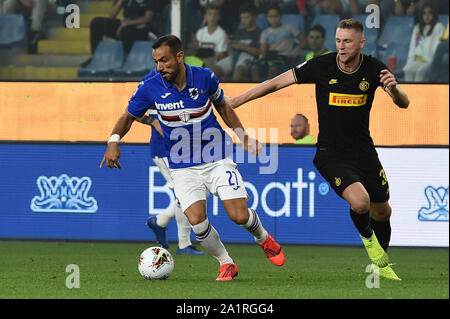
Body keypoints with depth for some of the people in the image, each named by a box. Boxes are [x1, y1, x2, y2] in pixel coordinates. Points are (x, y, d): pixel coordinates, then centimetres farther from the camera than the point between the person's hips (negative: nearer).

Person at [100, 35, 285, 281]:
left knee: (240, 216, -9)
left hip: (217, 158, 0)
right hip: (182, 167, 0)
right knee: (196, 221, -18)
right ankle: (226, 264, 8)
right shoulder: (149, 88, -12)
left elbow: (222, 105, 11)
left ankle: (264, 239, 27)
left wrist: (243, 135, 4)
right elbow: (128, 117, 3)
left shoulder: (204, 77, -10)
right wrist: (114, 142, -14)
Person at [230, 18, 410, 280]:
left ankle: (382, 265, 41)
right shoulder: (321, 66, -13)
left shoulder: (373, 69, -7)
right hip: (331, 154, -3)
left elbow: (404, 103, -12)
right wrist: (234, 102, -8)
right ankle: (368, 238, 7)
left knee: (382, 211, 13)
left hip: (364, 151, 3)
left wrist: (394, 88, -36)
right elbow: (275, 84, -7)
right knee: (360, 201, -27)